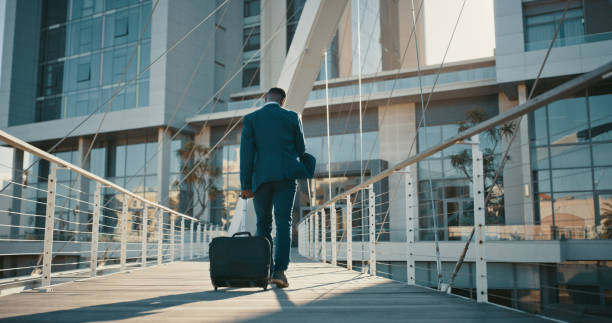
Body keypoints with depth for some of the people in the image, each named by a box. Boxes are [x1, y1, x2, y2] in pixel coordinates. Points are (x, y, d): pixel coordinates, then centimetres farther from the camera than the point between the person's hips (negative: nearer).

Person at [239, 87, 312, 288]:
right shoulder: (292, 117, 5)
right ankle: (279, 270, -13)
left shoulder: (250, 119, 4)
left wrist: (245, 185, -2)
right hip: (286, 176, 0)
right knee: (283, 222, -1)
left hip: (262, 177, 1)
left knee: (263, 224, 12)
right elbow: (301, 149, 9)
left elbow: (246, 152, -2)